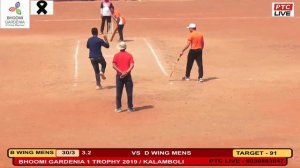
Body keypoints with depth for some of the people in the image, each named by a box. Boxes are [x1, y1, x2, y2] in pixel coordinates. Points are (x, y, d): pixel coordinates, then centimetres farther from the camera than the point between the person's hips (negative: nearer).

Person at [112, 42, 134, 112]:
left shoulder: (116, 55, 2)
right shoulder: (129, 55, 2)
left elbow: (113, 65, -9)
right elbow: (132, 65, -11)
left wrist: (121, 72, -11)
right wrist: (126, 72, -16)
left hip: (119, 75, 0)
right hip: (127, 75, 0)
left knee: (119, 92, 7)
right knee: (129, 92, 7)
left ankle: (118, 108, 9)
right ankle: (130, 107, 10)